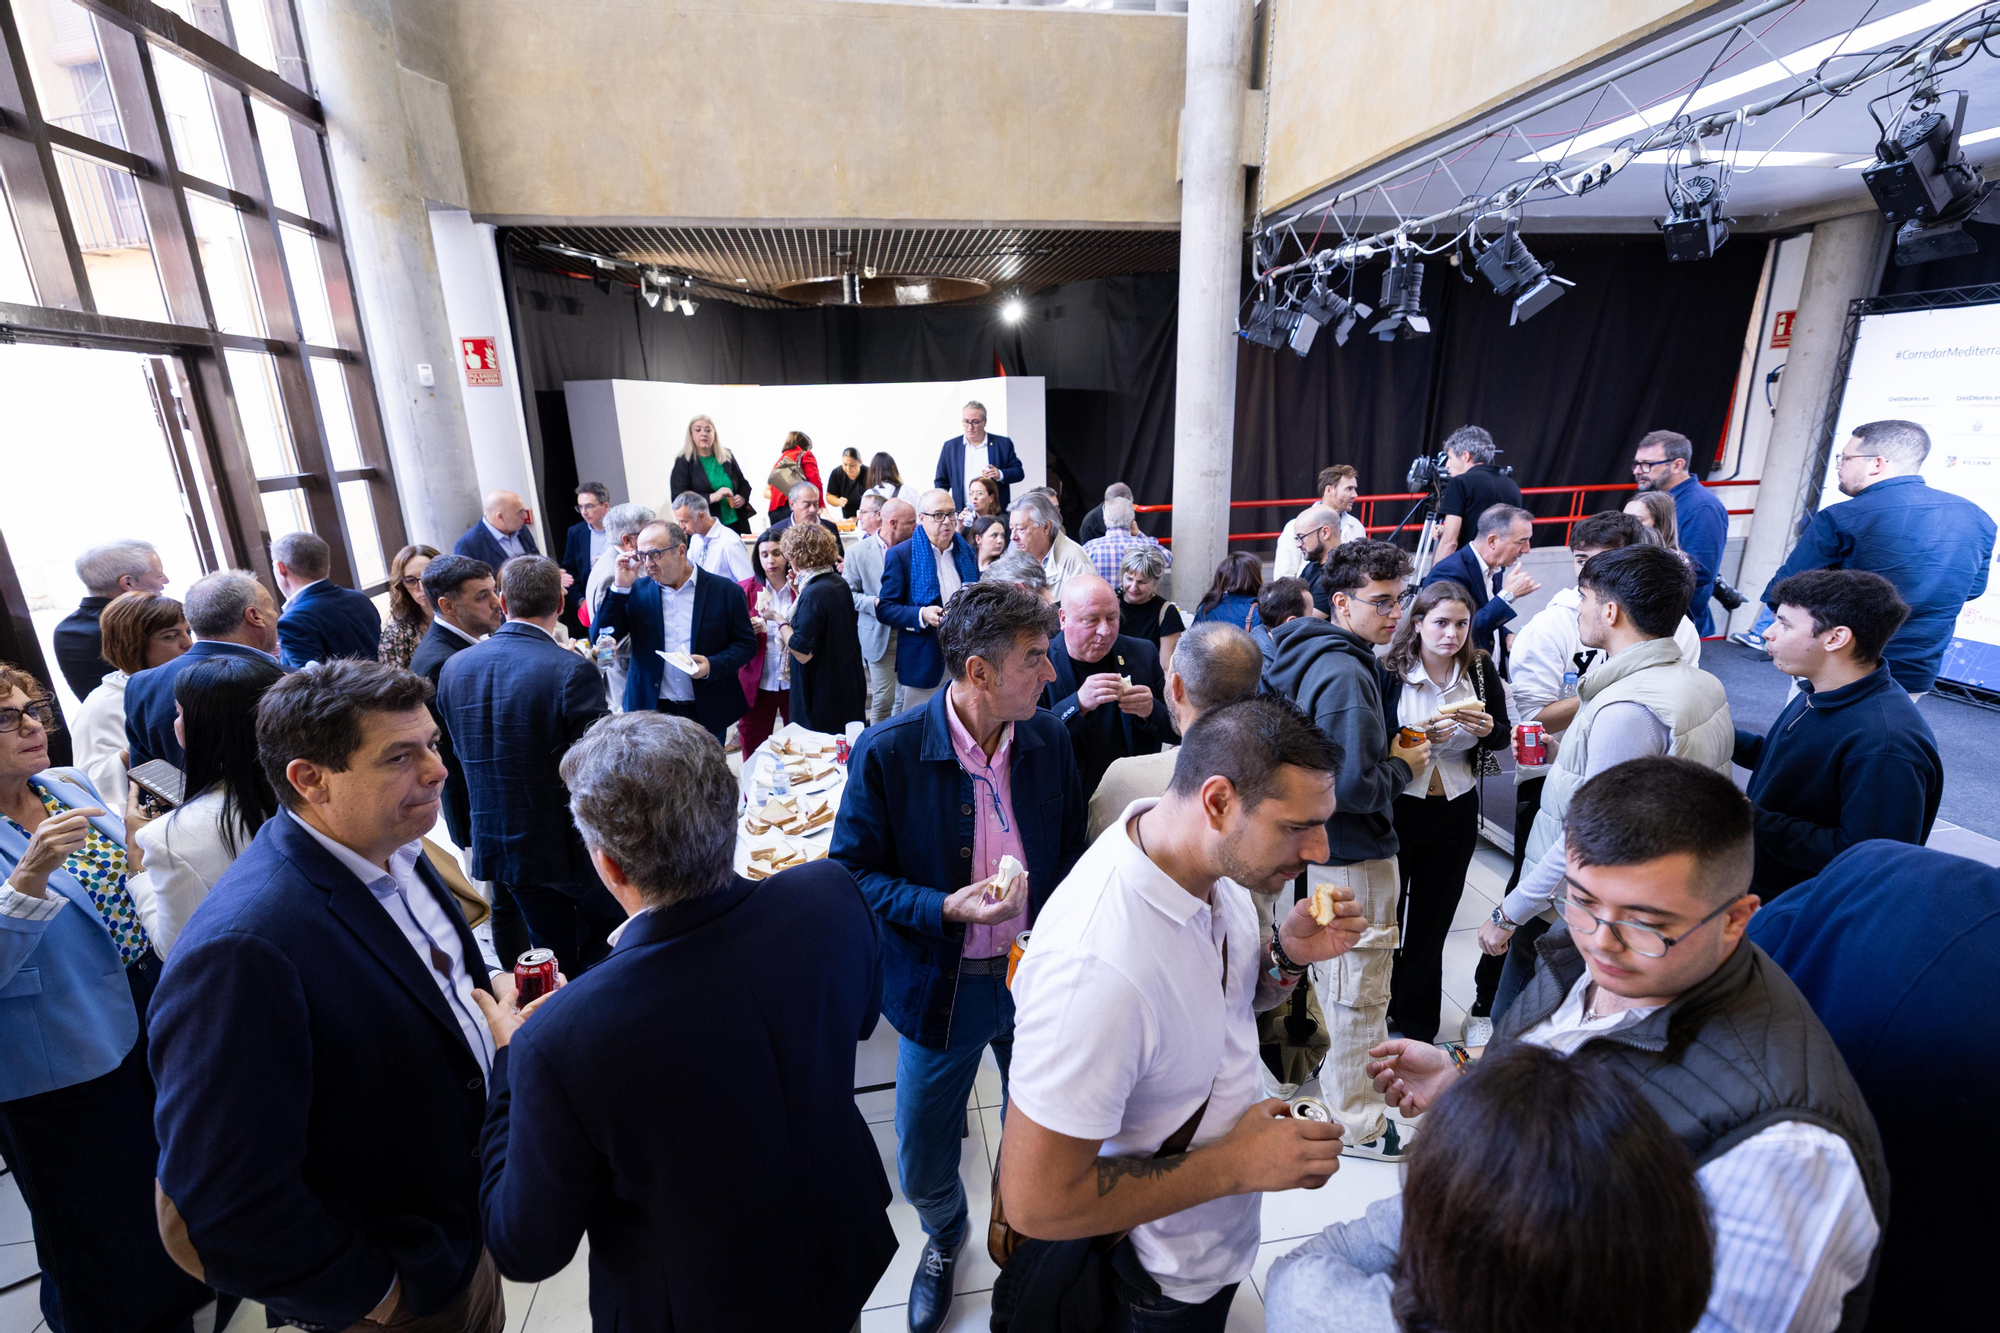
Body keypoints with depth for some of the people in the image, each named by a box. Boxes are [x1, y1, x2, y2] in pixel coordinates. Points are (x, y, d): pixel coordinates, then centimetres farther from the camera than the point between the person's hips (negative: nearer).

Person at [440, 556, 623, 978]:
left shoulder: (452, 668, -4)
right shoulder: (573, 672, -24)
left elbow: (460, 754, 7)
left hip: (497, 844, 6)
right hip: (569, 844, -5)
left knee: (555, 955, 22)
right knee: (614, 926, 22)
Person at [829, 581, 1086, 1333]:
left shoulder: (1051, 742, -8)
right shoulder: (887, 753, -19)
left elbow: (1070, 855, 3)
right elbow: (854, 872, -12)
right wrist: (945, 909, -25)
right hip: (941, 988, -2)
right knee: (922, 1169, 17)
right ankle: (944, 1234, 54)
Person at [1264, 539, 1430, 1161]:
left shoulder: (1308, 653, 5)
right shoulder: (1346, 674, -25)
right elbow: (1354, 787, -29)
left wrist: (1392, 747, 7)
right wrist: (1405, 767, -11)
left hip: (1319, 844, 10)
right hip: (1354, 853, -10)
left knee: (1333, 975, 26)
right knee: (1359, 990, 7)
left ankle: (1330, 1069, 46)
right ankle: (1360, 1124, 24)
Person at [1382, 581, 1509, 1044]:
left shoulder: (1481, 668, -2)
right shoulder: (1390, 671, -13)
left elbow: (1503, 738, 7)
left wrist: (1488, 728, -15)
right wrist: (1415, 737, -26)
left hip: (1457, 811, 3)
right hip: (1396, 809, -3)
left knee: (1431, 923, 16)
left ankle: (1418, 1028, 34)